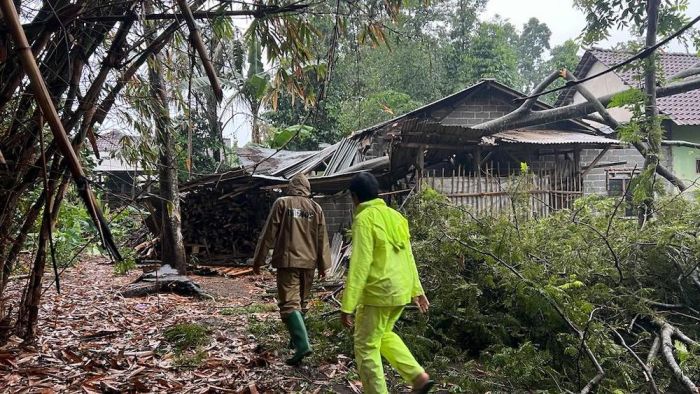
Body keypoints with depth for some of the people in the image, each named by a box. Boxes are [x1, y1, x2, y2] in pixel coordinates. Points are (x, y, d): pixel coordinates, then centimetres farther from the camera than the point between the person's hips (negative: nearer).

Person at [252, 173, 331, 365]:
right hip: (309, 262, 4)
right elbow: (322, 239, 9)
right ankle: (296, 338, 30)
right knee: (301, 301, 18)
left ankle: (302, 344, -20)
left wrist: (258, 260, 3)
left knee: (289, 303, -7)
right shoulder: (316, 207, 8)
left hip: (287, 261, -4)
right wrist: (323, 264, 15)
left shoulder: (282, 203, -2)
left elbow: (269, 234, -4)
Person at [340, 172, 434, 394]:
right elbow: (408, 257, 15)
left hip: (378, 292, -8)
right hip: (400, 290, 8)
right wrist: (417, 289, 23)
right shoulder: (395, 216, 10)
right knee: (384, 335, 26)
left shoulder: (364, 218, -14)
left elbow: (359, 264, -20)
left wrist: (347, 306, -18)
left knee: (366, 346, 6)